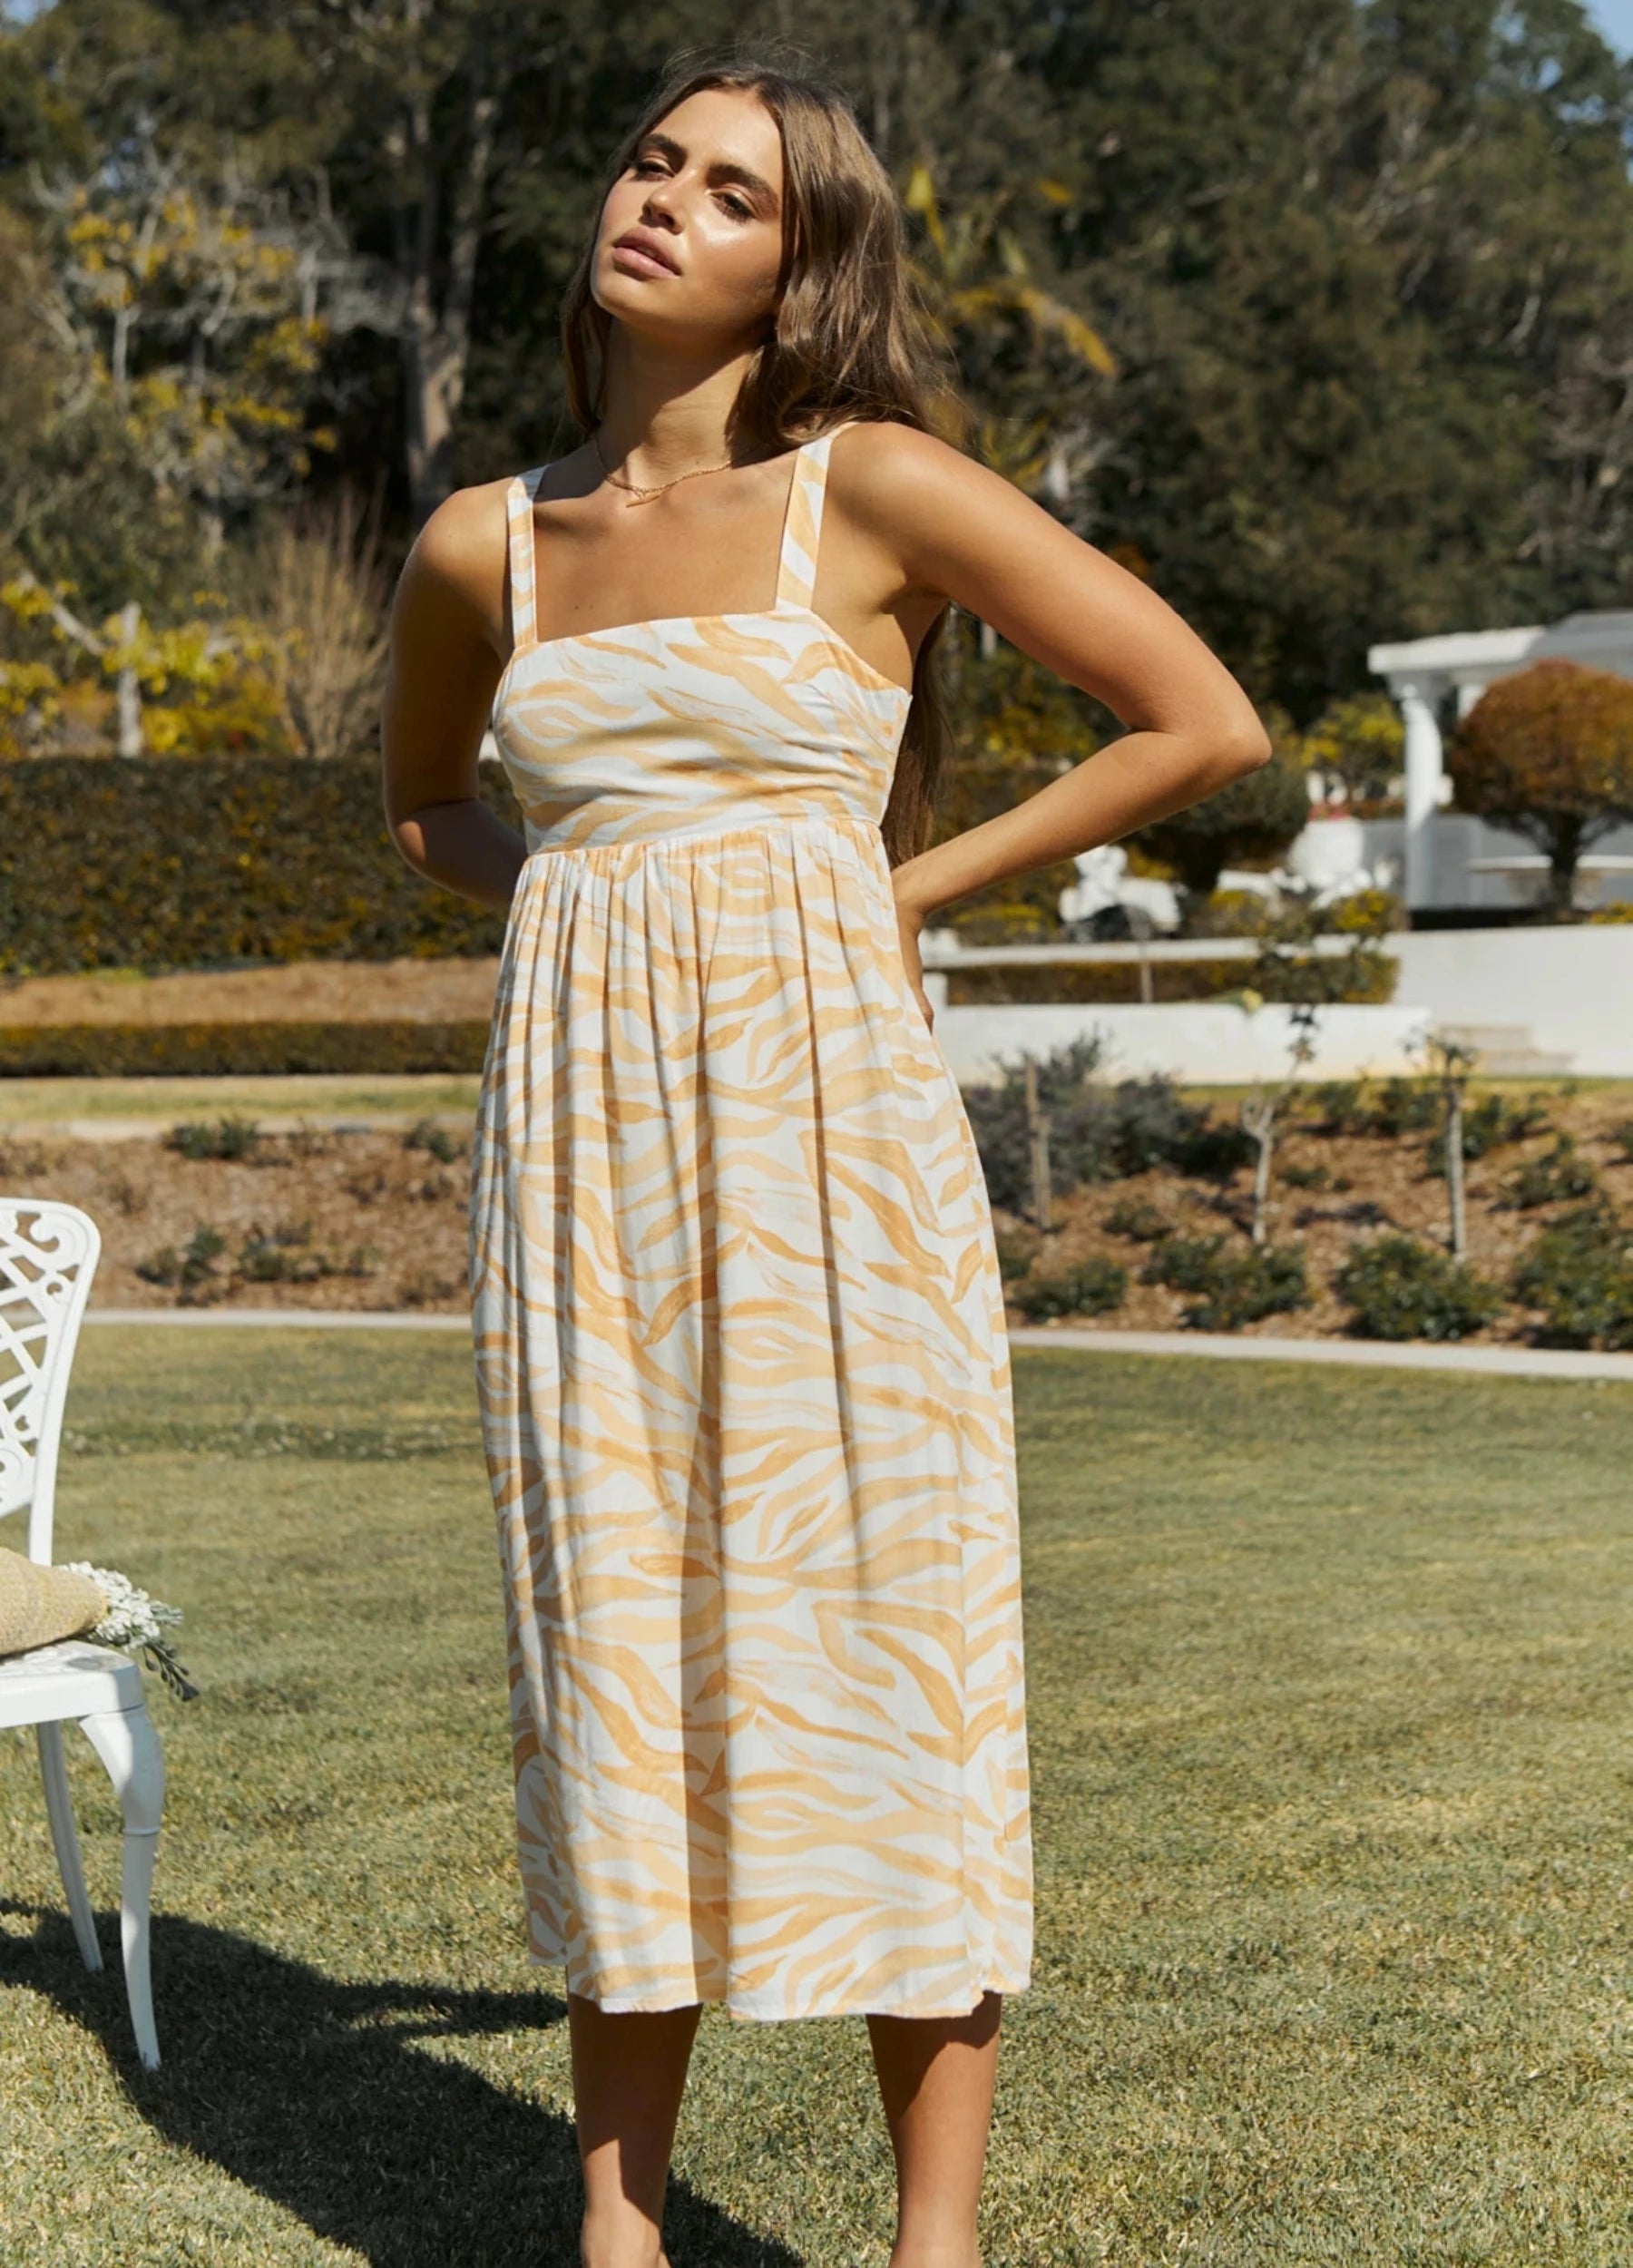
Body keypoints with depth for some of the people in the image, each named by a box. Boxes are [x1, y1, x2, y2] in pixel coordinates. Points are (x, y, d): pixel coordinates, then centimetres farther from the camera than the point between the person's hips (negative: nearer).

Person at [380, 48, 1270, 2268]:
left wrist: (912, 881, -1)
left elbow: (1205, 720, -3)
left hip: (818, 1110, -4)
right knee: (612, 1659, 7)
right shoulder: (482, 544, 9)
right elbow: (421, 795, 28)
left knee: (876, 1648, -1)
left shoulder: (875, 488, -3)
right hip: (583, 1133, 4)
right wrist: (570, 888, 8)